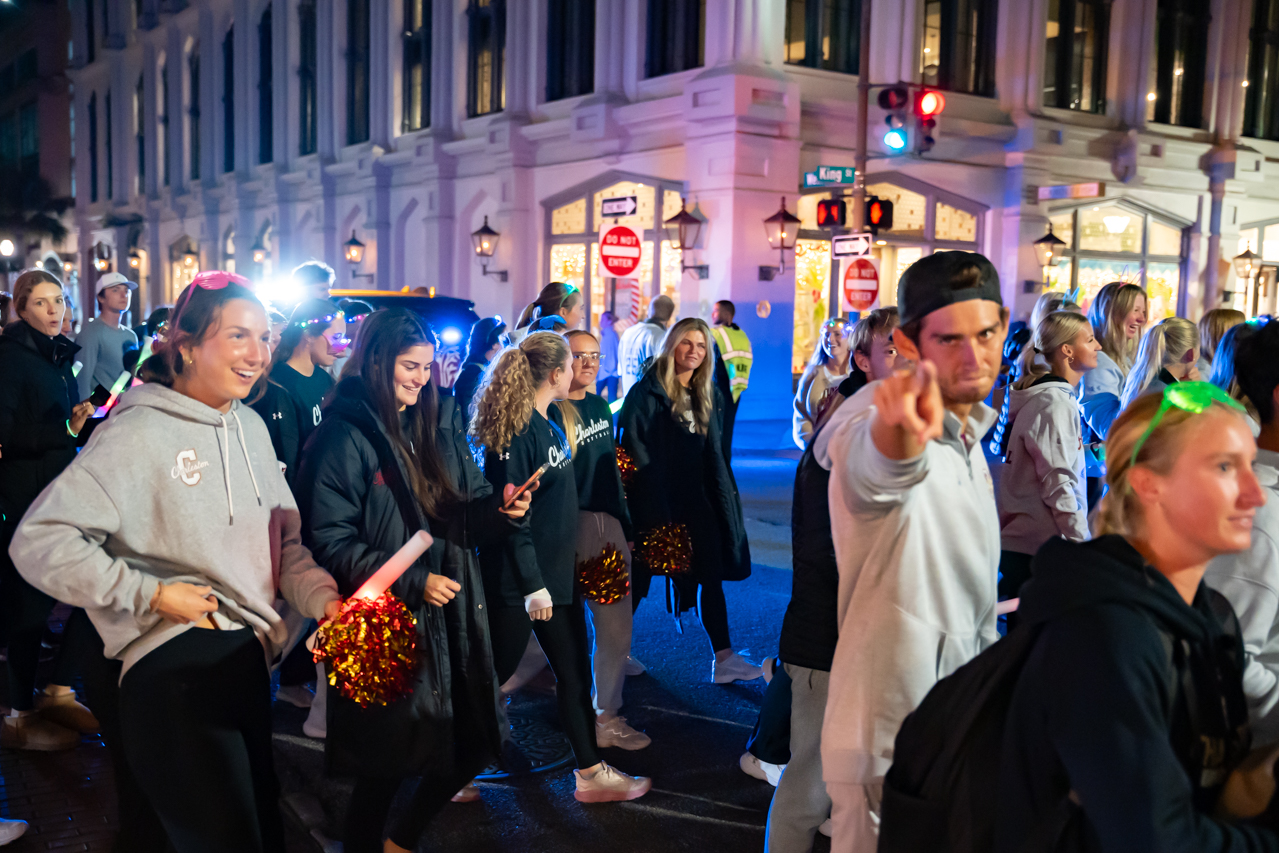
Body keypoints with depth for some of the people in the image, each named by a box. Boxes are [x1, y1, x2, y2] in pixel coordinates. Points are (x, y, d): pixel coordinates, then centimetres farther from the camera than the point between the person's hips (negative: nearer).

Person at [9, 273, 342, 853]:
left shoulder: (251, 426, 8)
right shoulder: (140, 434, -14)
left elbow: (283, 539, 12)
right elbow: (39, 542, -19)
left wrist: (325, 600, -5)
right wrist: (151, 593, -18)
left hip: (248, 656, 8)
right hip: (174, 668, -7)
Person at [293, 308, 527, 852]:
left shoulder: (443, 424, 9)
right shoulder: (345, 438, -11)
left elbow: (468, 511, 11)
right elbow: (330, 543, -14)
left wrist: (498, 509, -11)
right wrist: (411, 583, -20)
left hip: (451, 619, 6)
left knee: (471, 747, 11)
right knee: (386, 766, 4)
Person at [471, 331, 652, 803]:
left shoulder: (550, 426, 9)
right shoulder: (516, 432, -19)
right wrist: (532, 585, -20)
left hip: (557, 571, 9)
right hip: (516, 583, -9)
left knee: (574, 671, 13)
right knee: (494, 674, 5)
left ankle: (591, 773, 23)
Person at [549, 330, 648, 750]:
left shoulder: (600, 406, 14)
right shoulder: (552, 412, -10)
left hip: (611, 525, 7)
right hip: (573, 527, -7)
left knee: (617, 627, 9)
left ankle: (606, 717, 20)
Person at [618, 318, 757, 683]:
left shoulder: (708, 396, 11)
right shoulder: (647, 391, -7)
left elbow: (714, 454, 15)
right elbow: (632, 448, -11)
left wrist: (725, 499, 8)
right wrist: (652, 507, -16)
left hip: (695, 499, 6)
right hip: (653, 502, -5)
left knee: (710, 574, 3)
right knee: (638, 576, 6)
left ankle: (723, 656, 8)